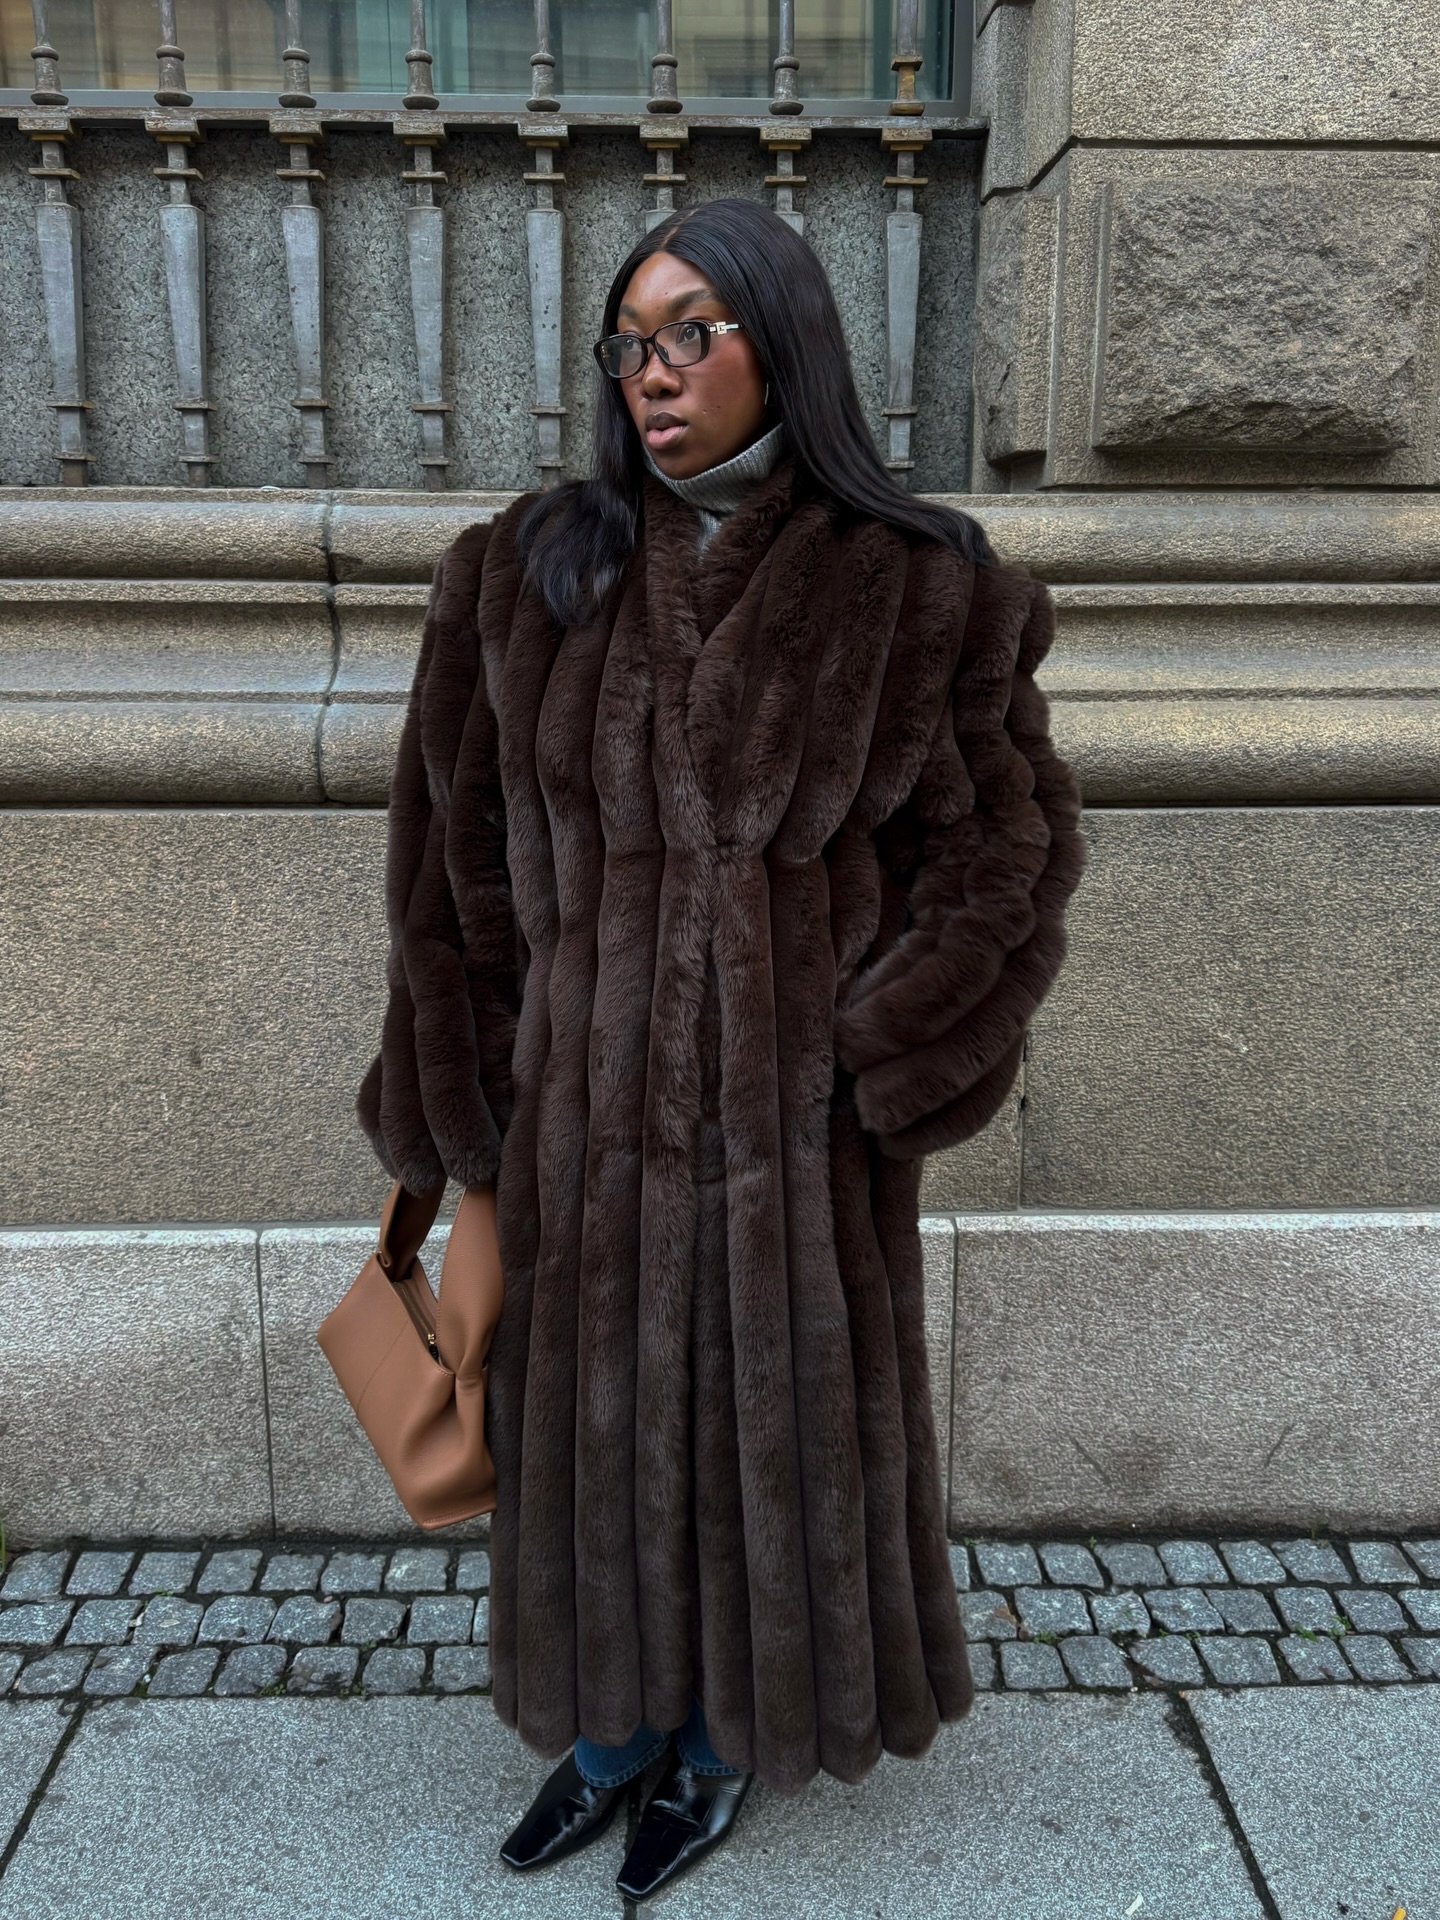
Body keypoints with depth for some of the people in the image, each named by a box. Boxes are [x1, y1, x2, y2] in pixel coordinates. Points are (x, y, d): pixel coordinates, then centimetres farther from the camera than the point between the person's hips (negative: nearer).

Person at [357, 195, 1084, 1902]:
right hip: (588, 1104, 2)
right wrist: (471, 1105, 1)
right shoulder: (532, 576, -2)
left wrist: (872, 1056, -9)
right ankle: (609, 1725, 43)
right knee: (595, 1425, 17)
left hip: (795, 1115, -2)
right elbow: (456, 852, 1)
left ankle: (720, 1746, 41)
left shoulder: (914, 591, -8)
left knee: (775, 1426, 14)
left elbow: (1005, 844, -2)